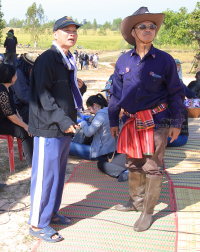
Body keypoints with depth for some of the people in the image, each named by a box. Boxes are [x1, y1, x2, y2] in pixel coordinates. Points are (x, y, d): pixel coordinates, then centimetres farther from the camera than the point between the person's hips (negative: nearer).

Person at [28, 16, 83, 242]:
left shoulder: (68, 60, 16)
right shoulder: (47, 59, -12)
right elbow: (42, 94, -18)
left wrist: (70, 120, 13)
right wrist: (63, 120, -22)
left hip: (65, 127, 9)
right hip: (49, 128, -9)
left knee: (58, 173, 16)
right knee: (45, 175, -2)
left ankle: (51, 213, 31)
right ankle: (38, 224, 10)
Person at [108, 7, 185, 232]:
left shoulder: (164, 60, -5)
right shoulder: (124, 60, 2)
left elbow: (176, 93, 1)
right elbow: (116, 92, 9)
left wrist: (176, 122, -2)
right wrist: (113, 120, 9)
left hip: (156, 120, -3)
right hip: (132, 121, 4)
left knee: (153, 168, 3)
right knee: (133, 164, 17)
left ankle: (148, 212, 18)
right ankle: (136, 201, 37)